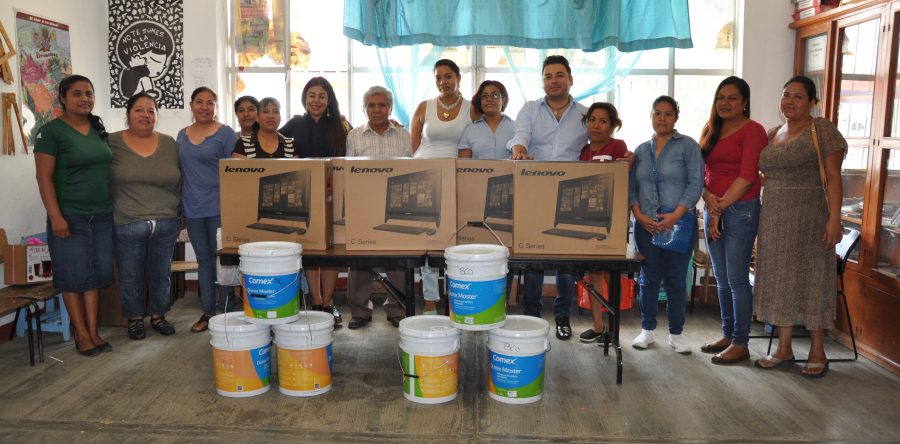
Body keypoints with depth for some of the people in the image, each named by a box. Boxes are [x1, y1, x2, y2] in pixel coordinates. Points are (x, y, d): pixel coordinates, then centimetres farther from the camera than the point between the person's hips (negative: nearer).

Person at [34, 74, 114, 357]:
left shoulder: (98, 129, 11)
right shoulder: (51, 131, -7)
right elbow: (44, 176, -10)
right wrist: (55, 217, -16)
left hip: (102, 217, 5)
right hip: (70, 218, -5)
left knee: (96, 275, 8)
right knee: (73, 276, 3)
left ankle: (93, 331, 17)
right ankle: (81, 333, 14)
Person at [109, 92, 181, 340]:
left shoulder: (170, 144, 6)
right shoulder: (112, 143, -2)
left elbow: (180, 182, 11)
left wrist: (181, 216, 10)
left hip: (167, 224, 2)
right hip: (127, 226, -2)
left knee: (161, 274, 13)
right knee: (130, 276, 9)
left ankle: (158, 315, 29)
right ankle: (134, 319, 26)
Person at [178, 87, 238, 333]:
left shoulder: (225, 134, -4)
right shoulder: (182, 135, 13)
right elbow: (181, 171, 19)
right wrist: (180, 206, 13)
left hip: (218, 207, -5)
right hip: (192, 209, 5)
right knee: (203, 260, 11)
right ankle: (207, 312, 20)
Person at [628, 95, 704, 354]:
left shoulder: (688, 146, 1)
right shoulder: (641, 150, 13)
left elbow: (695, 184, -6)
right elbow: (631, 187, 11)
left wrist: (676, 215, -16)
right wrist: (639, 215, -5)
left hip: (678, 224, -3)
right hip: (646, 224, 3)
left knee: (675, 279, 2)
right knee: (648, 278, 7)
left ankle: (676, 334, 15)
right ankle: (647, 330, 20)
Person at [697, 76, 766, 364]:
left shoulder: (752, 130, -4)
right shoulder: (710, 130, 15)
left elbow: (747, 176, -12)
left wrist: (721, 207, -13)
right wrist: (707, 197, -8)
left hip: (740, 209, -7)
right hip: (712, 209, 7)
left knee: (737, 278, -4)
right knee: (721, 278, 12)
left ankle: (740, 344, 5)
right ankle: (727, 335, 22)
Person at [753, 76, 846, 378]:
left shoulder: (822, 130, -5)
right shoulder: (772, 135, 12)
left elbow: (833, 177, -11)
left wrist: (834, 219, -18)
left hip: (809, 218, -5)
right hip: (775, 219, 6)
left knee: (811, 279, 2)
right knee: (780, 279, 9)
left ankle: (817, 353, 13)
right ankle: (784, 348, 19)